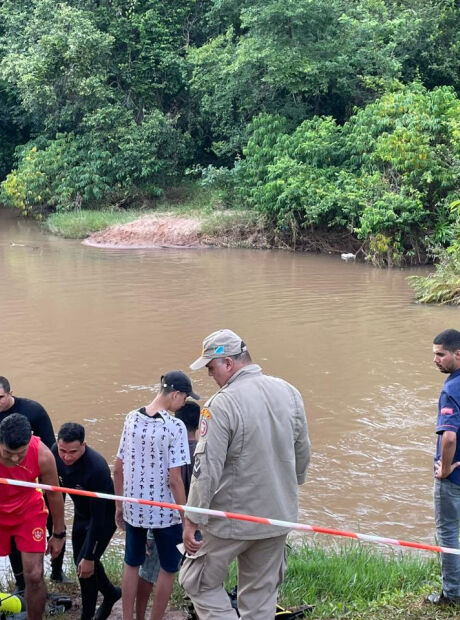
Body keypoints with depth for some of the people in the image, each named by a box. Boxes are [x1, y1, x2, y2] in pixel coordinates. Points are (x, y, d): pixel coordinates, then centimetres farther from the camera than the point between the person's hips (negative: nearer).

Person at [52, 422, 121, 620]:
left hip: (104, 517, -7)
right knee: (80, 560, 17)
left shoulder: (97, 468, -39)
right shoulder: (56, 452, -21)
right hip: (81, 513, 7)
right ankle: (111, 593, 42)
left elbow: (98, 517, -32)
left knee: (86, 566, -11)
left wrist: (89, 557, -29)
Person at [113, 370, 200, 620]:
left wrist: (119, 505, 15)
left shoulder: (132, 419, -2)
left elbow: (118, 468, 3)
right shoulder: (175, 427, -18)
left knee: (131, 564, 20)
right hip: (165, 511, -5)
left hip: (133, 508, 5)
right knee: (168, 569, 14)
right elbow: (174, 478, -19)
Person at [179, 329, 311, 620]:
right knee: (262, 596, 17)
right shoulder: (289, 392, -1)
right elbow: (303, 453, 9)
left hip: (231, 520, -6)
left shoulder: (222, 405, -20)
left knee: (200, 584, 12)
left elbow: (208, 468, -20)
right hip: (278, 517, 6)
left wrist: (193, 519, -12)